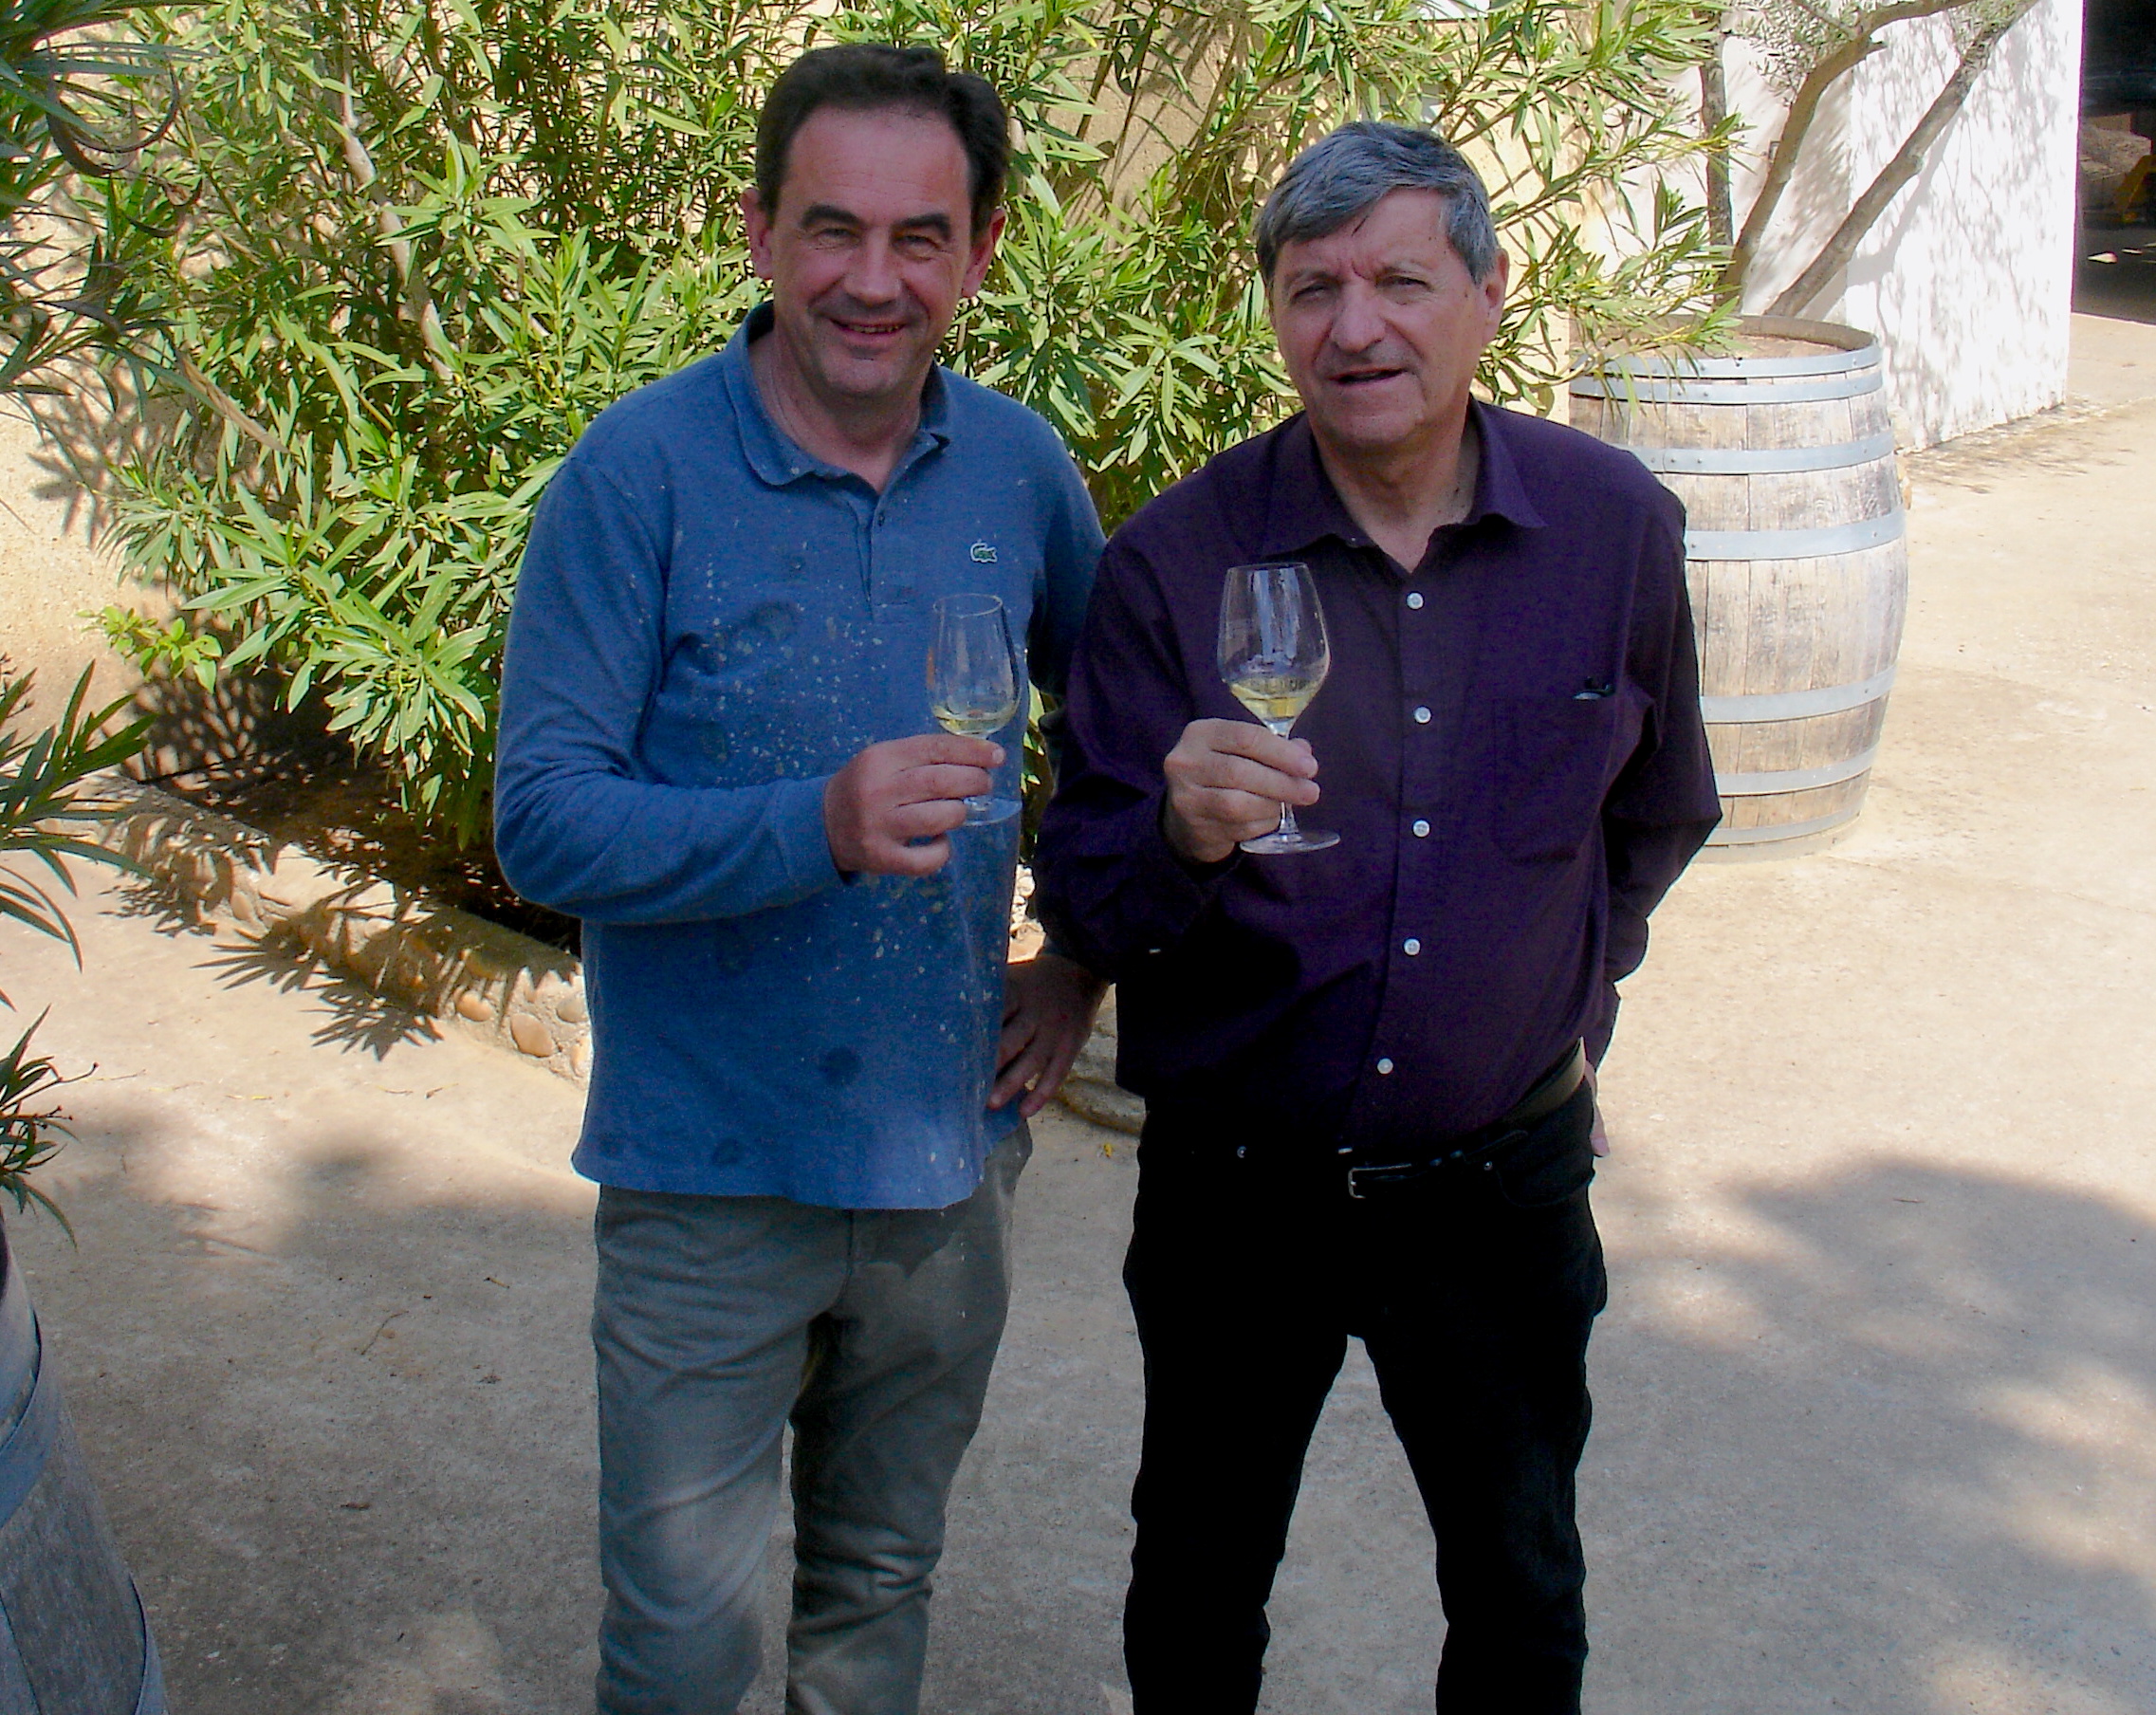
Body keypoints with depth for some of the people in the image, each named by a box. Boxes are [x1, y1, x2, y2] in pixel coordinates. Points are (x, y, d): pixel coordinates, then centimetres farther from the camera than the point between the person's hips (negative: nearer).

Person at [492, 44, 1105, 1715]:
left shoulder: (1017, 466, 0)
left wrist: (1085, 959, 6)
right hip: (712, 1178, -4)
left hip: (949, 1153, 4)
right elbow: (544, 823, -18)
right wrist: (818, 826, -31)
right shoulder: (642, 470, -14)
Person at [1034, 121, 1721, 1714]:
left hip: (1504, 1181, 1)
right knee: (1199, 1584, 19)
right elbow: (1084, 907, -12)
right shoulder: (1175, 561, -13)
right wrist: (1185, 838, -32)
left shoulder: (1616, 525, -6)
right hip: (1236, 1190, -1)